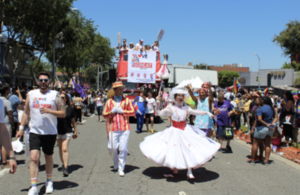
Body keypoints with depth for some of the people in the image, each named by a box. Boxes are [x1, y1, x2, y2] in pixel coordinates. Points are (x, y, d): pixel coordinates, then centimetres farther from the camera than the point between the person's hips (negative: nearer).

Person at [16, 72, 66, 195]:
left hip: (50, 132, -1)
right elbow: (26, 112, 14)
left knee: (48, 157, 14)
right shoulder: (31, 94, 6)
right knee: (34, 158, -11)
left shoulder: (55, 95, -2)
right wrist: (21, 127, 9)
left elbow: (63, 113, -7)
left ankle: (49, 181, 33)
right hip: (34, 132, 1)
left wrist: (48, 111, -20)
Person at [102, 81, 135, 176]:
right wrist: (111, 112, -9)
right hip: (113, 129, 1)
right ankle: (115, 164, 30)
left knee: (123, 148, -6)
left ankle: (121, 168, 8)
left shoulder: (126, 100, 8)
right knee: (112, 148, 0)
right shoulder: (109, 101, 9)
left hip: (125, 129, -1)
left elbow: (132, 112, 2)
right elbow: (104, 114, 8)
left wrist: (122, 111, -8)